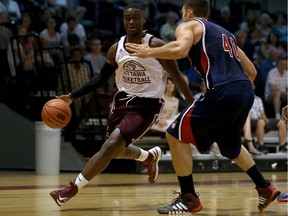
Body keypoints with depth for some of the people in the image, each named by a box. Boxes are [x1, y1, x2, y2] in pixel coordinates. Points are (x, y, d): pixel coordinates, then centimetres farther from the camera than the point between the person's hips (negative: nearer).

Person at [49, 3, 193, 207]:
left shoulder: (156, 45, -15)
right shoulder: (116, 49, 1)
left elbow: (176, 76, -10)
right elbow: (101, 78, 11)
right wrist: (72, 96, 4)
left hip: (147, 105, -7)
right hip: (123, 100, 7)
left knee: (111, 146, -20)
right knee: (115, 149, 17)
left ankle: (73, 188, -14)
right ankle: (150, 156, 47)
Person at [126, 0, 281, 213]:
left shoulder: (189, 26, 8)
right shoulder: (225, 33, 30)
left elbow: (180, 49, -16)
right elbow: (251, 71, 28)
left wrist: (149, 52, -3)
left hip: (222, 92, -8)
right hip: (246, 93, 8)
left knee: (176, 135, 3)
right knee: (230, 143, 32)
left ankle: (189, 198, 4)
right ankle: (266, 188, 34)